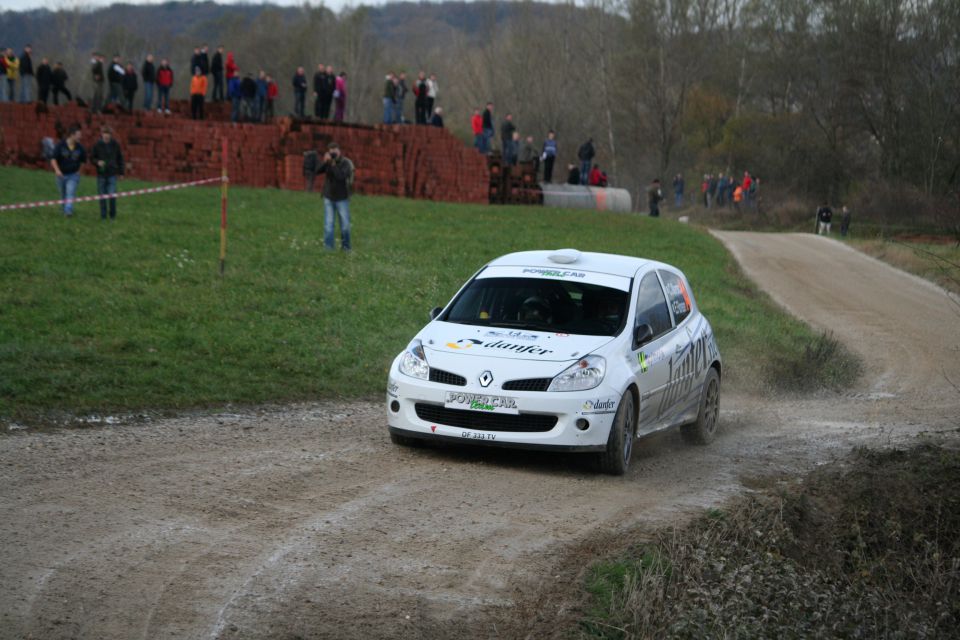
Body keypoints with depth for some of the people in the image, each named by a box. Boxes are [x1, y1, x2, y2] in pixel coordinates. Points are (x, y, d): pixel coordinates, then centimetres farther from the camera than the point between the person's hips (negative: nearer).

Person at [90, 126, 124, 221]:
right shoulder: (97, 145, -2)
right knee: (102, 196, 3)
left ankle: (113, 215, 10)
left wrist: (121, 172, 9)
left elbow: (120, 158, 10)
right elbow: (91, 158, 5)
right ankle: (103, 216, 16)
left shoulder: (115, 144, 1)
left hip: (112, 174, 0)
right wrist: (97, 162, -16)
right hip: (101, 174, 0)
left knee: (112, 195, -10)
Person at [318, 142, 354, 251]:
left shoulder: (346, 163, -11)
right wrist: (325, 162, -26)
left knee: (345, 225, 2)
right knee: (328, 225, -4)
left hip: (342, 198, -2)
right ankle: (328, 248, -1)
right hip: (328, 198, 2)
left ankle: (345, 246, 18)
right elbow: (317, 171, -13)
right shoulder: (328, 161, 0)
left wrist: (333, 164, -32)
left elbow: (340, 177, -26)